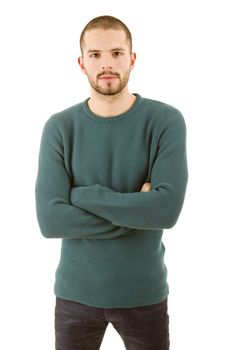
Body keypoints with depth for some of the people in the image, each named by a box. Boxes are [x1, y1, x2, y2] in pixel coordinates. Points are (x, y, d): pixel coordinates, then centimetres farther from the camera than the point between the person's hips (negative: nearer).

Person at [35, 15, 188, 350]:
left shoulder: (166, 120, -10)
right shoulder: (59, 126, -8)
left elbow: (167, 208, -21)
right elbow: (49, 219, -16)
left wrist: (83, 195, -17)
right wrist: (137, 211, -17)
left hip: (145, 292, 0)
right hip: (75, 291, 1)